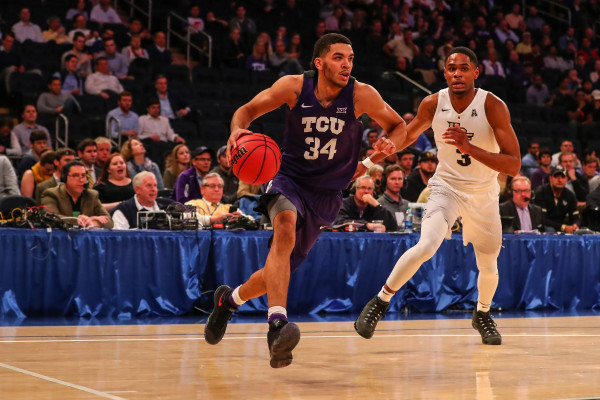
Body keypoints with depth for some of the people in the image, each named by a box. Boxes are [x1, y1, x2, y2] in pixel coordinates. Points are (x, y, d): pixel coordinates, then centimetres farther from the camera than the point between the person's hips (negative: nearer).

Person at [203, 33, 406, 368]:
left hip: (327, 194, 2)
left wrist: (391, 143, -21)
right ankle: (277, 324, -45)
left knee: (281, 270, 8)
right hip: (290, 179, -2)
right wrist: (238, 130, -24)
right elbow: (249, 109, -1)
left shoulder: (362, 95, -11)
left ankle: (230, 299, 40)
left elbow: (398, 125, 3)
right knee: (286, 226, -36)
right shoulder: (295, 86, -11)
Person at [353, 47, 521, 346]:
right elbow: (407, 135, 7)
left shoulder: (493, 107, -22)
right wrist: (368, 162, 7)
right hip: (447, 186, 0)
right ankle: (380, 301, -9)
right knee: (426, 246, -26)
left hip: (483, 194, 1)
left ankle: (482, 315, 44)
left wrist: (470, 148, -39)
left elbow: (513, 165, -27)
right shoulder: (432, 104, -14)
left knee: (488, 266, 12)